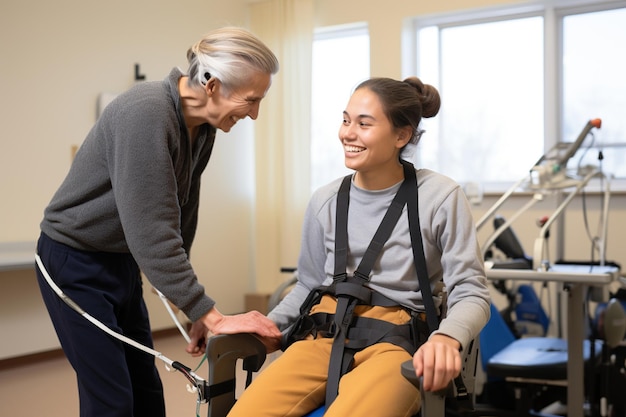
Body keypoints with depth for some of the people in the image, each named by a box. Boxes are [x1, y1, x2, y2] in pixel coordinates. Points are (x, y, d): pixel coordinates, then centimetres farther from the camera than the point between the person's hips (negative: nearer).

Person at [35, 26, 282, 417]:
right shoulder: (146, 114, -30)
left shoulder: (202, 128, -4)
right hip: (76, 262, -7)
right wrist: (212, 316, -31)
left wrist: (193, 310, 3)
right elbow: (152, 232, -33)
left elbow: (181, 221, 2)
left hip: (123, 261, 8)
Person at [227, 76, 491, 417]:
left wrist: (446, 337, -24)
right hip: (323, 337, 4)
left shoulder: (440, 197, -1)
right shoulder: (325, 201, 10)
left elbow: (471, 292, -3)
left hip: (396, 342, -4)